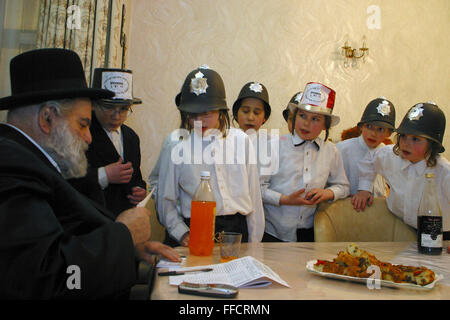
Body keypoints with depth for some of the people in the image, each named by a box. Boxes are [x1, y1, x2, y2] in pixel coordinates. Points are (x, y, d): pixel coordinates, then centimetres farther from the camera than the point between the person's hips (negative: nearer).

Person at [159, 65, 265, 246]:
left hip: (237, 230, 2)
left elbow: (253, 193, 12)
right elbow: (166, 198, 8)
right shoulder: (176, 144, 4)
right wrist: (181, 233, -4)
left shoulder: (241, 140, 9)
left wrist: (254, 241, 11)